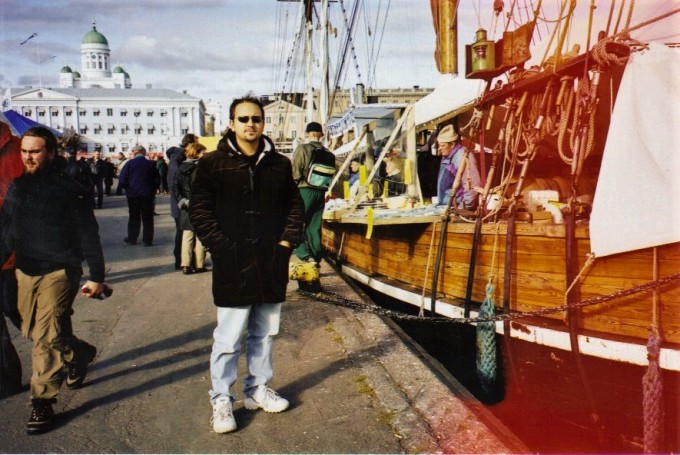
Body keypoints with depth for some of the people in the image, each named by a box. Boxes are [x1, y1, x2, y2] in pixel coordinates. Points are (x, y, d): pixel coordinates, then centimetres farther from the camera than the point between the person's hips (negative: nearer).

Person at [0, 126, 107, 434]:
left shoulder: (67, 188, -9)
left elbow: (88, 234, -8)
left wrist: (96, 276, -10)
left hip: (59, 272, -7)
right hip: (25, 271, 7)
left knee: (47, 337, -8)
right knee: (33, 332, 17)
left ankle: (42, 403, 4)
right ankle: (80, 354, 42)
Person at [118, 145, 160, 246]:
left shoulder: (130, 163, -5)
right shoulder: (151, 164, -1)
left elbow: (122, 179, -8)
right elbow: (157, 180, -1)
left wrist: (128, 189, 8)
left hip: (133, 194, 0)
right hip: (148, 195, 0)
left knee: (134, 217, 11)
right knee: (147, 218, 5)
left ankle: (132, 238, 17)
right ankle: (147, 240, 4)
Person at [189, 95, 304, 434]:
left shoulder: (279, 164, 8)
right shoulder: (212, 164, -3)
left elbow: (295, 204, 15)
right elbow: (199, 211, -5)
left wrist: (289, 239, 2)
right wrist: (222, 247, -13)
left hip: (272, 264, 4)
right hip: (232, 266, -4)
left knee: (264, 333, 16)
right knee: (228, 339, 1)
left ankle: (258, 389, 32)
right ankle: (221, 400, 16)